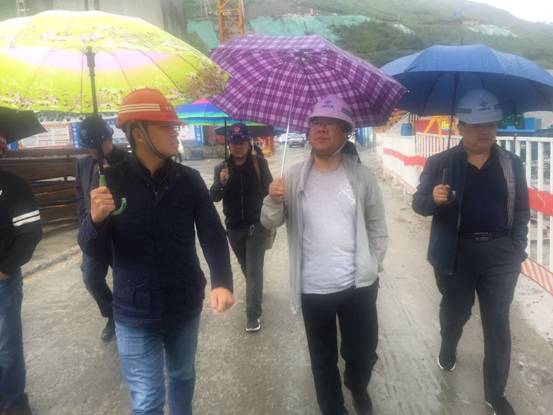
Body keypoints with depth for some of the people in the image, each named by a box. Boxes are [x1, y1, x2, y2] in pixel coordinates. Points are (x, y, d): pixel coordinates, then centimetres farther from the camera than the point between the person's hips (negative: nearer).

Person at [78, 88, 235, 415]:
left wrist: (222, 282, -23)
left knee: (183, 376, 23)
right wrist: (96, 219, -29)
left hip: (185, 305, 2)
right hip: (134, 312, -2)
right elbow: (92, 250, -7)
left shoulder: (189, 179, -6)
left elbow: (213, 235, -6)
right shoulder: (112, 181, -9)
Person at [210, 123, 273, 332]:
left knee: (254, 268, -6)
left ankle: (253, 314, 2)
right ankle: (255, 290, 50)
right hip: (234, 227, 4)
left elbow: (268, 190, -15)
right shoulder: (222, 168, -2)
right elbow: (214, 197, -10)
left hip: (257, 225, -4)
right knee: (245, 266, 22)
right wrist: (221, 183, -25)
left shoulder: (259, 163, -8)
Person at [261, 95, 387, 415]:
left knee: (363, 353, 18)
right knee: (323, 359, 18)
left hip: (358, 285, 0)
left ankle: (358, 389, 51)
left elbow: (378, 228, 2)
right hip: (313, 290, 0)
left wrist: (372, 266, -2)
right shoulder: (294, 177, -2)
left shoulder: (362, 176, -4)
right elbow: (270, 223, -5)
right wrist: (273, 200, -25)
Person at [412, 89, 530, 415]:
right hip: (457, 253, -1)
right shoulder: (441, 163, -5)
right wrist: (434, 199, -25)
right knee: (455, 310, 18)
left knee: (498, 322, 7)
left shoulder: (512, 164, 2)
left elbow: (522, 210, 7)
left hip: (500, 253, 1)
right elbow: (419, 204, -3)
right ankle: (448, 349, 50)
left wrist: (517, 250, 0)